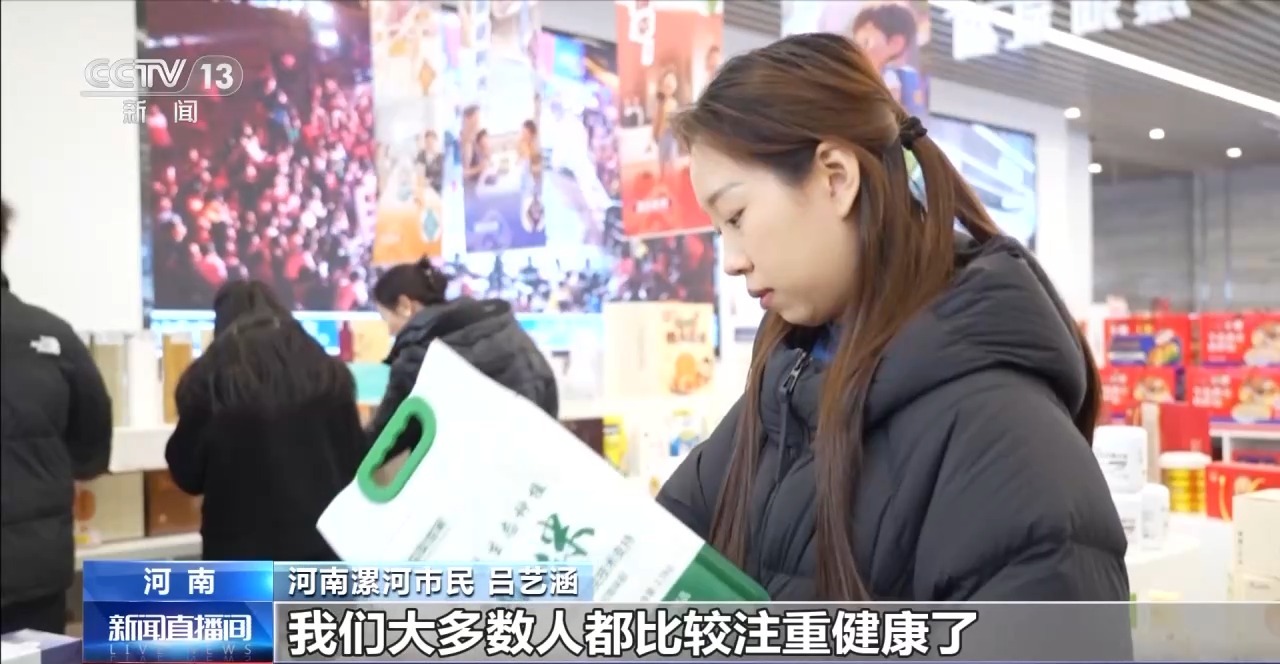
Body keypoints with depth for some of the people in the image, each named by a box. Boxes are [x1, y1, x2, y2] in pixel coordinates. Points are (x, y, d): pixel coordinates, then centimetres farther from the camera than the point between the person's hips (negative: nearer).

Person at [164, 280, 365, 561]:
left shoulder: (209, 378, -4)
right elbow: (355, 461, 6)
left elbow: (187, 473, 2)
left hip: (241, 544, -2)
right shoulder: (326, 372, 3)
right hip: (319, 538, 2)